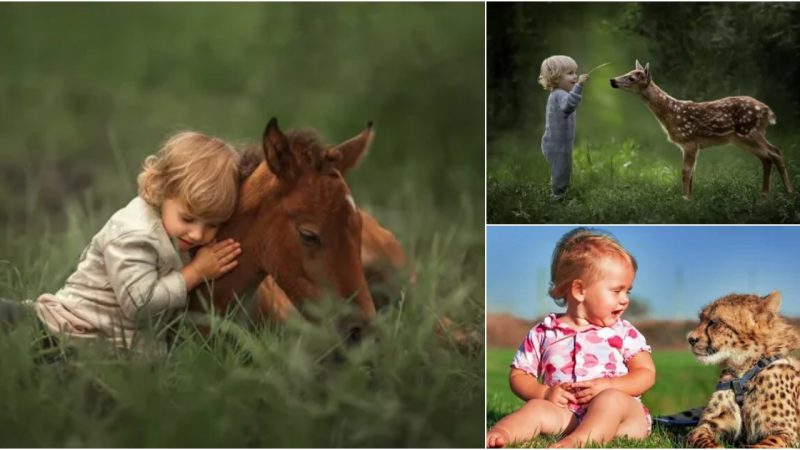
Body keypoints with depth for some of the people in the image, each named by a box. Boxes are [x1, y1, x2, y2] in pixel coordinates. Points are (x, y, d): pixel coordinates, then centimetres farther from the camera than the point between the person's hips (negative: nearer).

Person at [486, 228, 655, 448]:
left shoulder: (623, 333, 13)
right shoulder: (544, 333, 12)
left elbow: (646, 373, 6)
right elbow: (519, 375, 13)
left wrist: (606, 386, -11)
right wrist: (544, 393, -8)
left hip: (623, 414, -1)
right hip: (567, 414, 1)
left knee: (610, 399, -33)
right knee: (537, 408, -26)